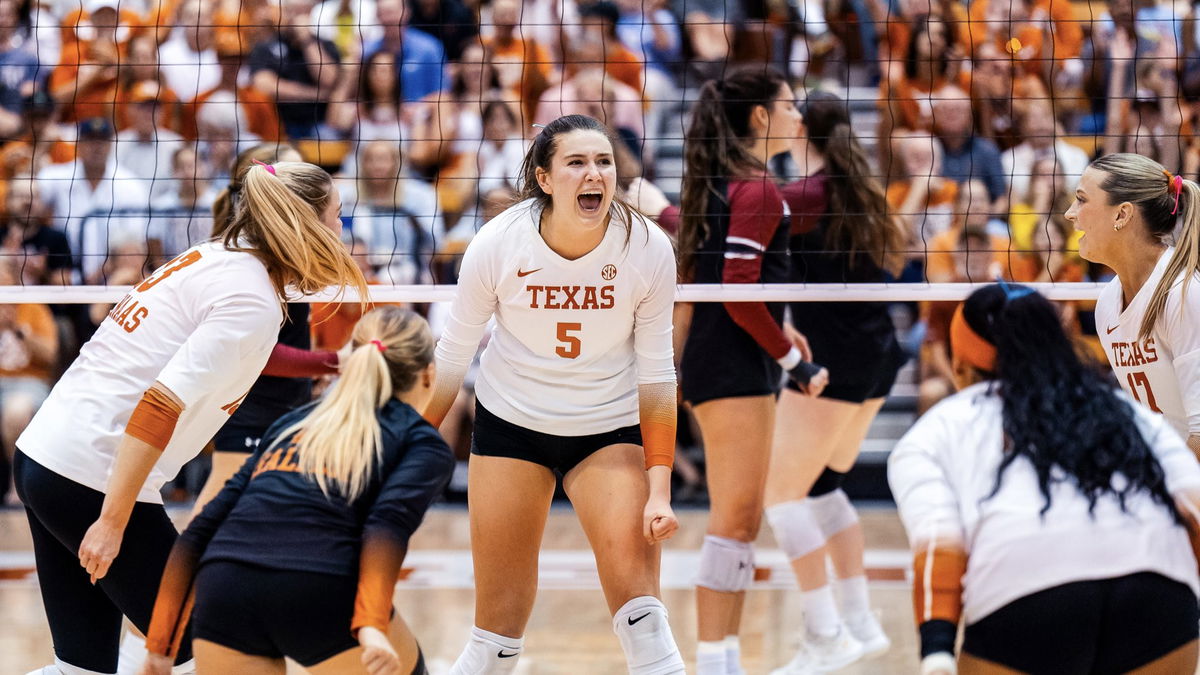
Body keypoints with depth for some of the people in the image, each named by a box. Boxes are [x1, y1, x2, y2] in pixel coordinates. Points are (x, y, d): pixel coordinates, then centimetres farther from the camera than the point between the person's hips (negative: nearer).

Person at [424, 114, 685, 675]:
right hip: (511, 421, 0)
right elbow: (452, 354, -3)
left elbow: (656, 373, -8)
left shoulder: (647, 249, -17)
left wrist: (659, 487, -14)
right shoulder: (497, 244, -17)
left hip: (611, 428, 0)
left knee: (637, 605, -19)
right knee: (498, 624, 1)